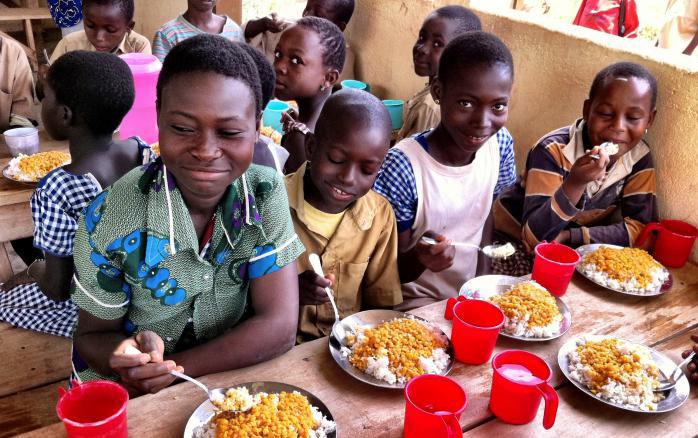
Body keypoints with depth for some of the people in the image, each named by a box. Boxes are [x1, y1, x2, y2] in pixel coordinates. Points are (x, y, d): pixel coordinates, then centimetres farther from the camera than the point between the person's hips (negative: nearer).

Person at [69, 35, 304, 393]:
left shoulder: (266, 194, -14)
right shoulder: (109, 219, -18)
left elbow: (280, 327, -16)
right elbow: (93, 336, -5)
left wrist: (170, 368, -21)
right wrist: (129, 359, -27)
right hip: (129, 398, -2)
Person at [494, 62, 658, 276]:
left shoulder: (640, 158, -10)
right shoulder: (553, 150, -25)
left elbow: (638, 228, -12)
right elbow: (535, 237, -30)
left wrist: (569, 236, -23)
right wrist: (575, 183, -44)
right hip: (514, 241, -5)